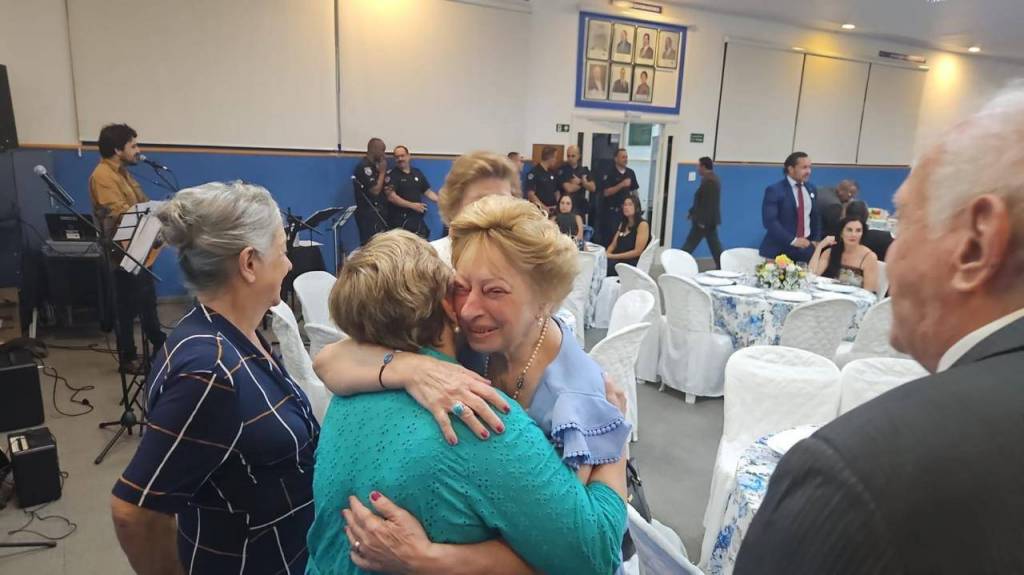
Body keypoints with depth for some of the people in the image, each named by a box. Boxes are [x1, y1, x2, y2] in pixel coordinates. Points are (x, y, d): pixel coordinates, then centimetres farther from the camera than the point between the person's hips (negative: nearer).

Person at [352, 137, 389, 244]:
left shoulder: (374, 165, 14)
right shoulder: (364, 167, -14)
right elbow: (375, 190, -19)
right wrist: (382, 172, -9)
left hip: (377, 212, 9)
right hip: (368, 214, -9)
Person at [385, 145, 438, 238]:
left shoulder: (417, 173, 12)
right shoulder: (391, 175, -5)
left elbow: (427, 191, 15)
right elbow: (391, 197, -15)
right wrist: (412, 205, -19)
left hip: (417, 218, 6)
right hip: (400, 220, -6)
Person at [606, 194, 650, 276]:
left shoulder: (642, 224, -3)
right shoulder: (623, 224, 20)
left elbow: (637, 252, -11)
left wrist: (613, 256, -14)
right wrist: (606, 254, -6)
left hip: (632, 263, -6)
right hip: (617, 259, 6)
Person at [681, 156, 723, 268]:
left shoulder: (708, 181, -20)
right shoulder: (712, 179, 13)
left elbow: (707, 203, -24)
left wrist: (702, 221, -24)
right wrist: (692, 211, 23)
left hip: (704, 220, -10)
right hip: (710, 220, 10)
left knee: (691, 243, -2)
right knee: (714, 244, 12)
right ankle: (722, 266, 16)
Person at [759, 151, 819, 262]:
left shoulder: (812, 189, 12)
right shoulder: (774, 190, -9)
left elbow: (815, 217, 21)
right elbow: (770, 221, -18)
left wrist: (815, 241, 11)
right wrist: (792, 240, -21)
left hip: (805, 247, 5)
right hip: (780, 248, -5)